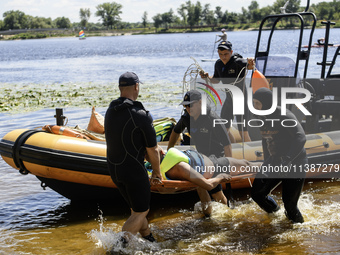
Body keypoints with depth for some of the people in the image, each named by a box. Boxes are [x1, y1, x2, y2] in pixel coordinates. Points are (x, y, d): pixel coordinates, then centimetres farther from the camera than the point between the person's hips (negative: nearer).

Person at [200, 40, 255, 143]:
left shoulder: (237, 61, -21)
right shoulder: (218, 64, 1)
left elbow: (249, 66, -43)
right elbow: (216, 80, 17)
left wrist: (250, 63, -66)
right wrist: (207, 77, -4)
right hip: (229, 99, 7)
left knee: (243, 132, -10)